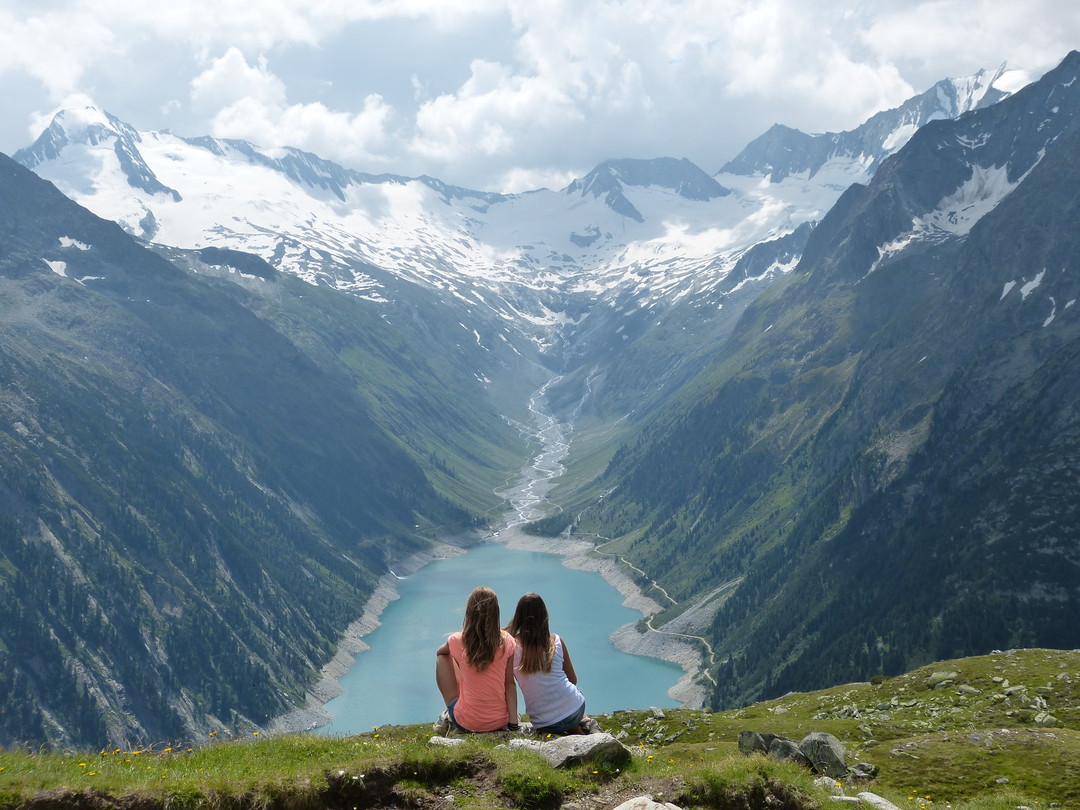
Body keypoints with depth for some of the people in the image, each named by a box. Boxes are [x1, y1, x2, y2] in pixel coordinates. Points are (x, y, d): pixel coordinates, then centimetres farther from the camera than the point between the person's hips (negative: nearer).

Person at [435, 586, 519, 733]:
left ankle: (448, 717, 18)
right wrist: (513, 723, -4)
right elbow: (510, 684, -7)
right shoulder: (506, 641, -9)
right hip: (500, 722, 2)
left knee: (442, 658, 15)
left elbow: (440, 652, 14)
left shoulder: (458, 641, -11)